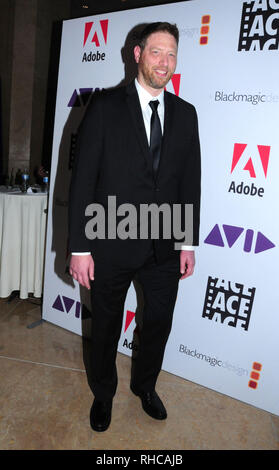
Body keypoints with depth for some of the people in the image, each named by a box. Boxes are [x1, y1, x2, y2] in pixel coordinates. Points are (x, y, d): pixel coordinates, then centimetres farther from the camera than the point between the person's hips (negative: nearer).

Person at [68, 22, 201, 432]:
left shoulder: (185, 113, 6)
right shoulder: (105, 106, -5)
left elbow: (190, 181, 7)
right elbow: (83, 179, -8)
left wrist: (189, 243, 4)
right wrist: (79, 247, -11)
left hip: (165, 248, 4)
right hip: (111, 245, -3)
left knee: (159, 324, 18)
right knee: (105, 328, 15)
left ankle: (145, 385, 47)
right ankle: (103, 393, 43)